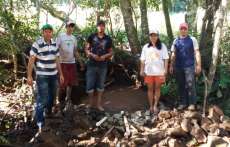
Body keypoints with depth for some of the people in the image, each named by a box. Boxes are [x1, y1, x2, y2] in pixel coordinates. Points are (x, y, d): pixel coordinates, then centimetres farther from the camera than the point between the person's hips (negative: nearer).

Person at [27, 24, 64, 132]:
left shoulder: (54, 44, 5)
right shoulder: (37, 44, -14)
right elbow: (31, 60, -11)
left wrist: (61, 74, 13)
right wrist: (29, 76, -14)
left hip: (53, 75, 6)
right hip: (42, 76, -6)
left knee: (52, 96, 18)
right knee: (42, 99, -7)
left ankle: (49, 113, 41)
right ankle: (40, 123, 1)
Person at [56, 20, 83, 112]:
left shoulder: (74, 38, 13)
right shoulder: (61, 36, -4)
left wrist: (80, 63, 17)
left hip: (72, 63, 5)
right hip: (63, 63, -5)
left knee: (70, 83, 2)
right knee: (63, 84, -1)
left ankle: (68, 100, 11)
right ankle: (61, 101, 13)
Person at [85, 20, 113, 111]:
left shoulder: (108, 39, 5)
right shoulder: (92, 37, 1)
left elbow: (111, 52, 9)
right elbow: (86, 49, 2)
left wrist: (105, 56, -11)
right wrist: (92, 55, -16)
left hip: (103, 65, 2)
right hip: (92, 65, -1)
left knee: (100, 85, 9)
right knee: (90, 85, 0)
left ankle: (98, 104, 19)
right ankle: (91, 103, 16)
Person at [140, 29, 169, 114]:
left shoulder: (162, 46, 3)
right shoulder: (146, 47, 8)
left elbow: (166, 58, -1)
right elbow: (143, 60, 8)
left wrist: (165, 69, -8)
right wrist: (142, 70, 2)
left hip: (159, 71, -1)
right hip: (149, 71, 1)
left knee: (157, 88, 4)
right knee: (150, 88, 5)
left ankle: (155, 106, 11)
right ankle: (151, 106, 13)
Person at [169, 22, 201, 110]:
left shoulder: (192, 40, 1)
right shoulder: (176, 41, 10)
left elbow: (197, 53, -4)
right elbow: (173, 55, 12)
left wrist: (198, 65, -12)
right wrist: (171, 66, 8)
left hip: (189, 66, -3)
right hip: (178, 67, 4)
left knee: (190, 85, -5)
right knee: (181, 85, 8)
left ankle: (192, 103, 2)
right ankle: (183, 103, 17)